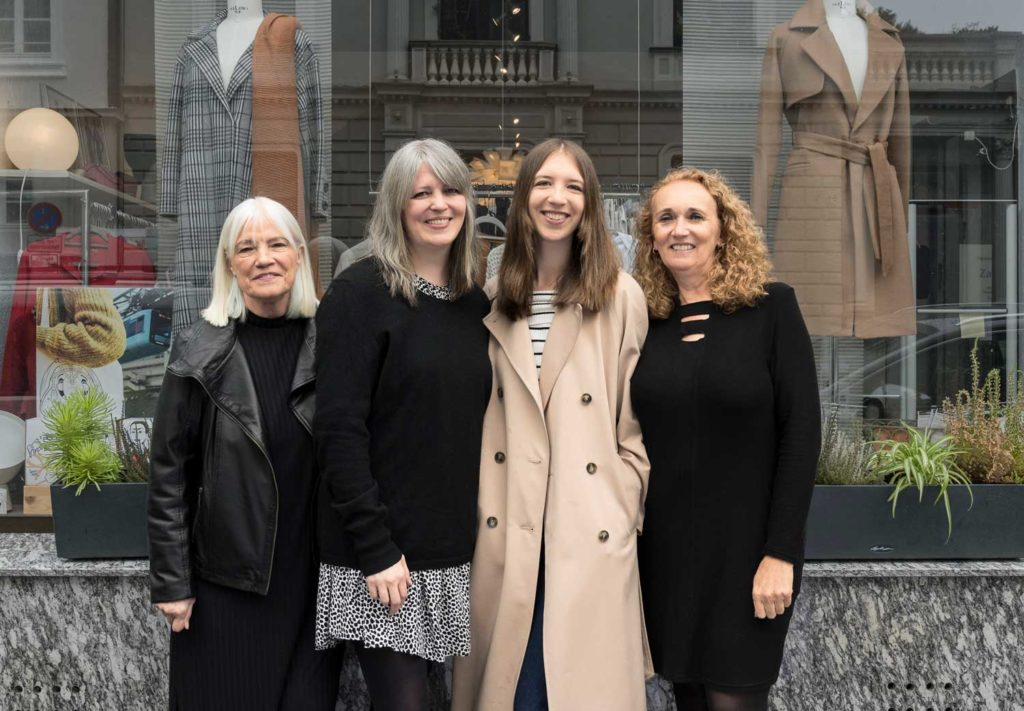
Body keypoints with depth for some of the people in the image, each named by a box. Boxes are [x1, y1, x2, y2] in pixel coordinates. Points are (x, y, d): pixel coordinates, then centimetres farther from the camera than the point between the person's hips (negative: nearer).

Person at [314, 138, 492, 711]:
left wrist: (480, 531, 5)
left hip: (452, 547, 6)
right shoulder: (360, 293, -9)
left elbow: (477, 423, 13)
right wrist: (376, 547, -18)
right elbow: (340, 430, -14)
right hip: (383, 550, -5)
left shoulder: (476, 302, 10)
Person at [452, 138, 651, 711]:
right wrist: (472, 508, 7)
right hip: (504, 530, 2)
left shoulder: (621, 297, 0)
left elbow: (637, 421, 3)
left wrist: (627, 509, 0)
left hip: (591, 533, -2)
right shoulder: (493, 297, 8)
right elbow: (477, 415, 12)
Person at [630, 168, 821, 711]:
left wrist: (780, 553, -14)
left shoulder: (770, 308, -6)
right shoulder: (644, 320, 5)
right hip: (663, 549, 4)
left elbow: (801, 433, -10)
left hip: (745, 548, -3)